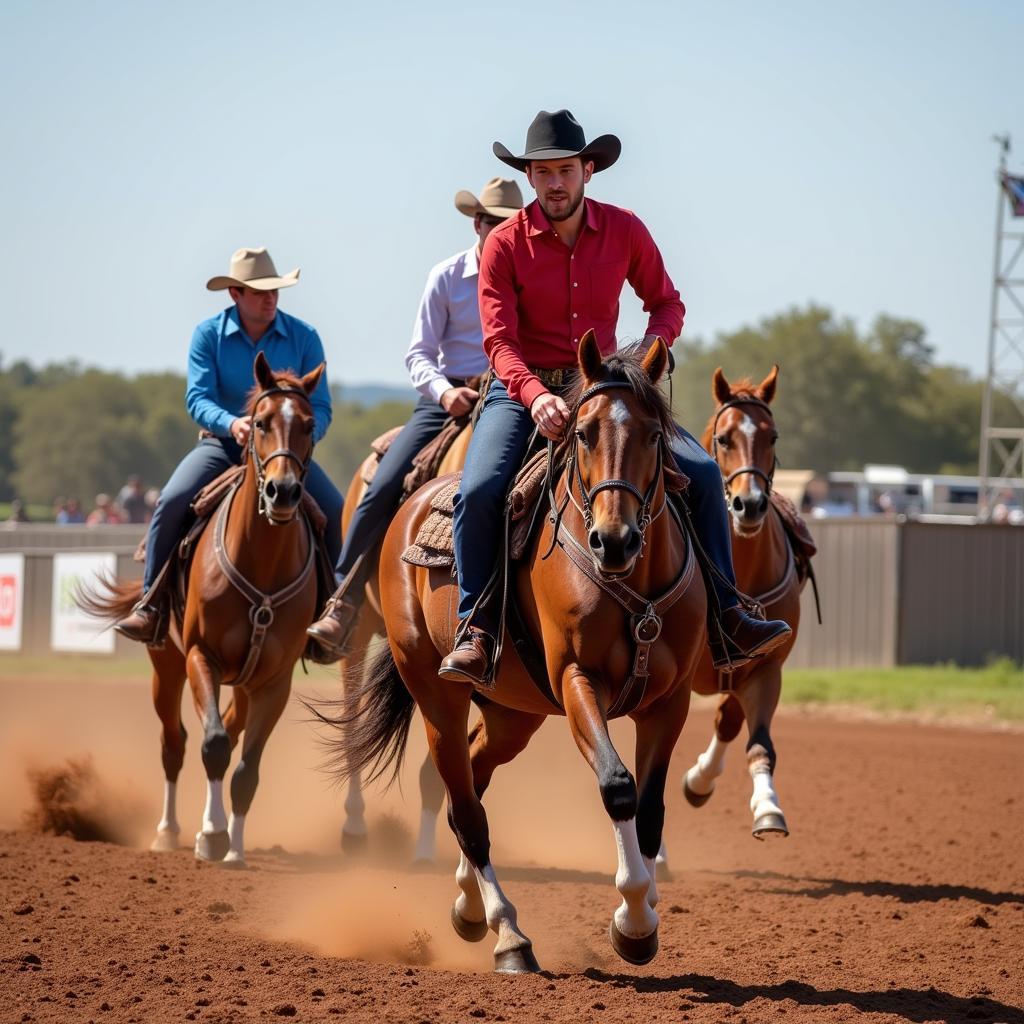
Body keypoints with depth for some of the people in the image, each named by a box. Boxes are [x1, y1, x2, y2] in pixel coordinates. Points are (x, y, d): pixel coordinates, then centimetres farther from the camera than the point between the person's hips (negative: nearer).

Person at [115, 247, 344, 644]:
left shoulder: (303, 337, -2)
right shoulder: (208, 335, -4)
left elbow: (320, 407, -4)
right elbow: (198, 399, -14)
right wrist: (231, 424, -35)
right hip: (222, 444, -1)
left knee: (337, 514, -19)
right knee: (172, 502, -26)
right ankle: (151, 604, -14)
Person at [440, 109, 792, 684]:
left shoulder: (625, 232, -1)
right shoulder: (505, 244, -9)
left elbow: (667, 303, 11)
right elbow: (499, 340, -15)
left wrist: (652, 346, -12)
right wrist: (535, 397, -34)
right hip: (523, 388, -3)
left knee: (702, 471, -12)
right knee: (479, 490, -29)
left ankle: (725, 621, -4)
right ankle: (477, 629, -14)